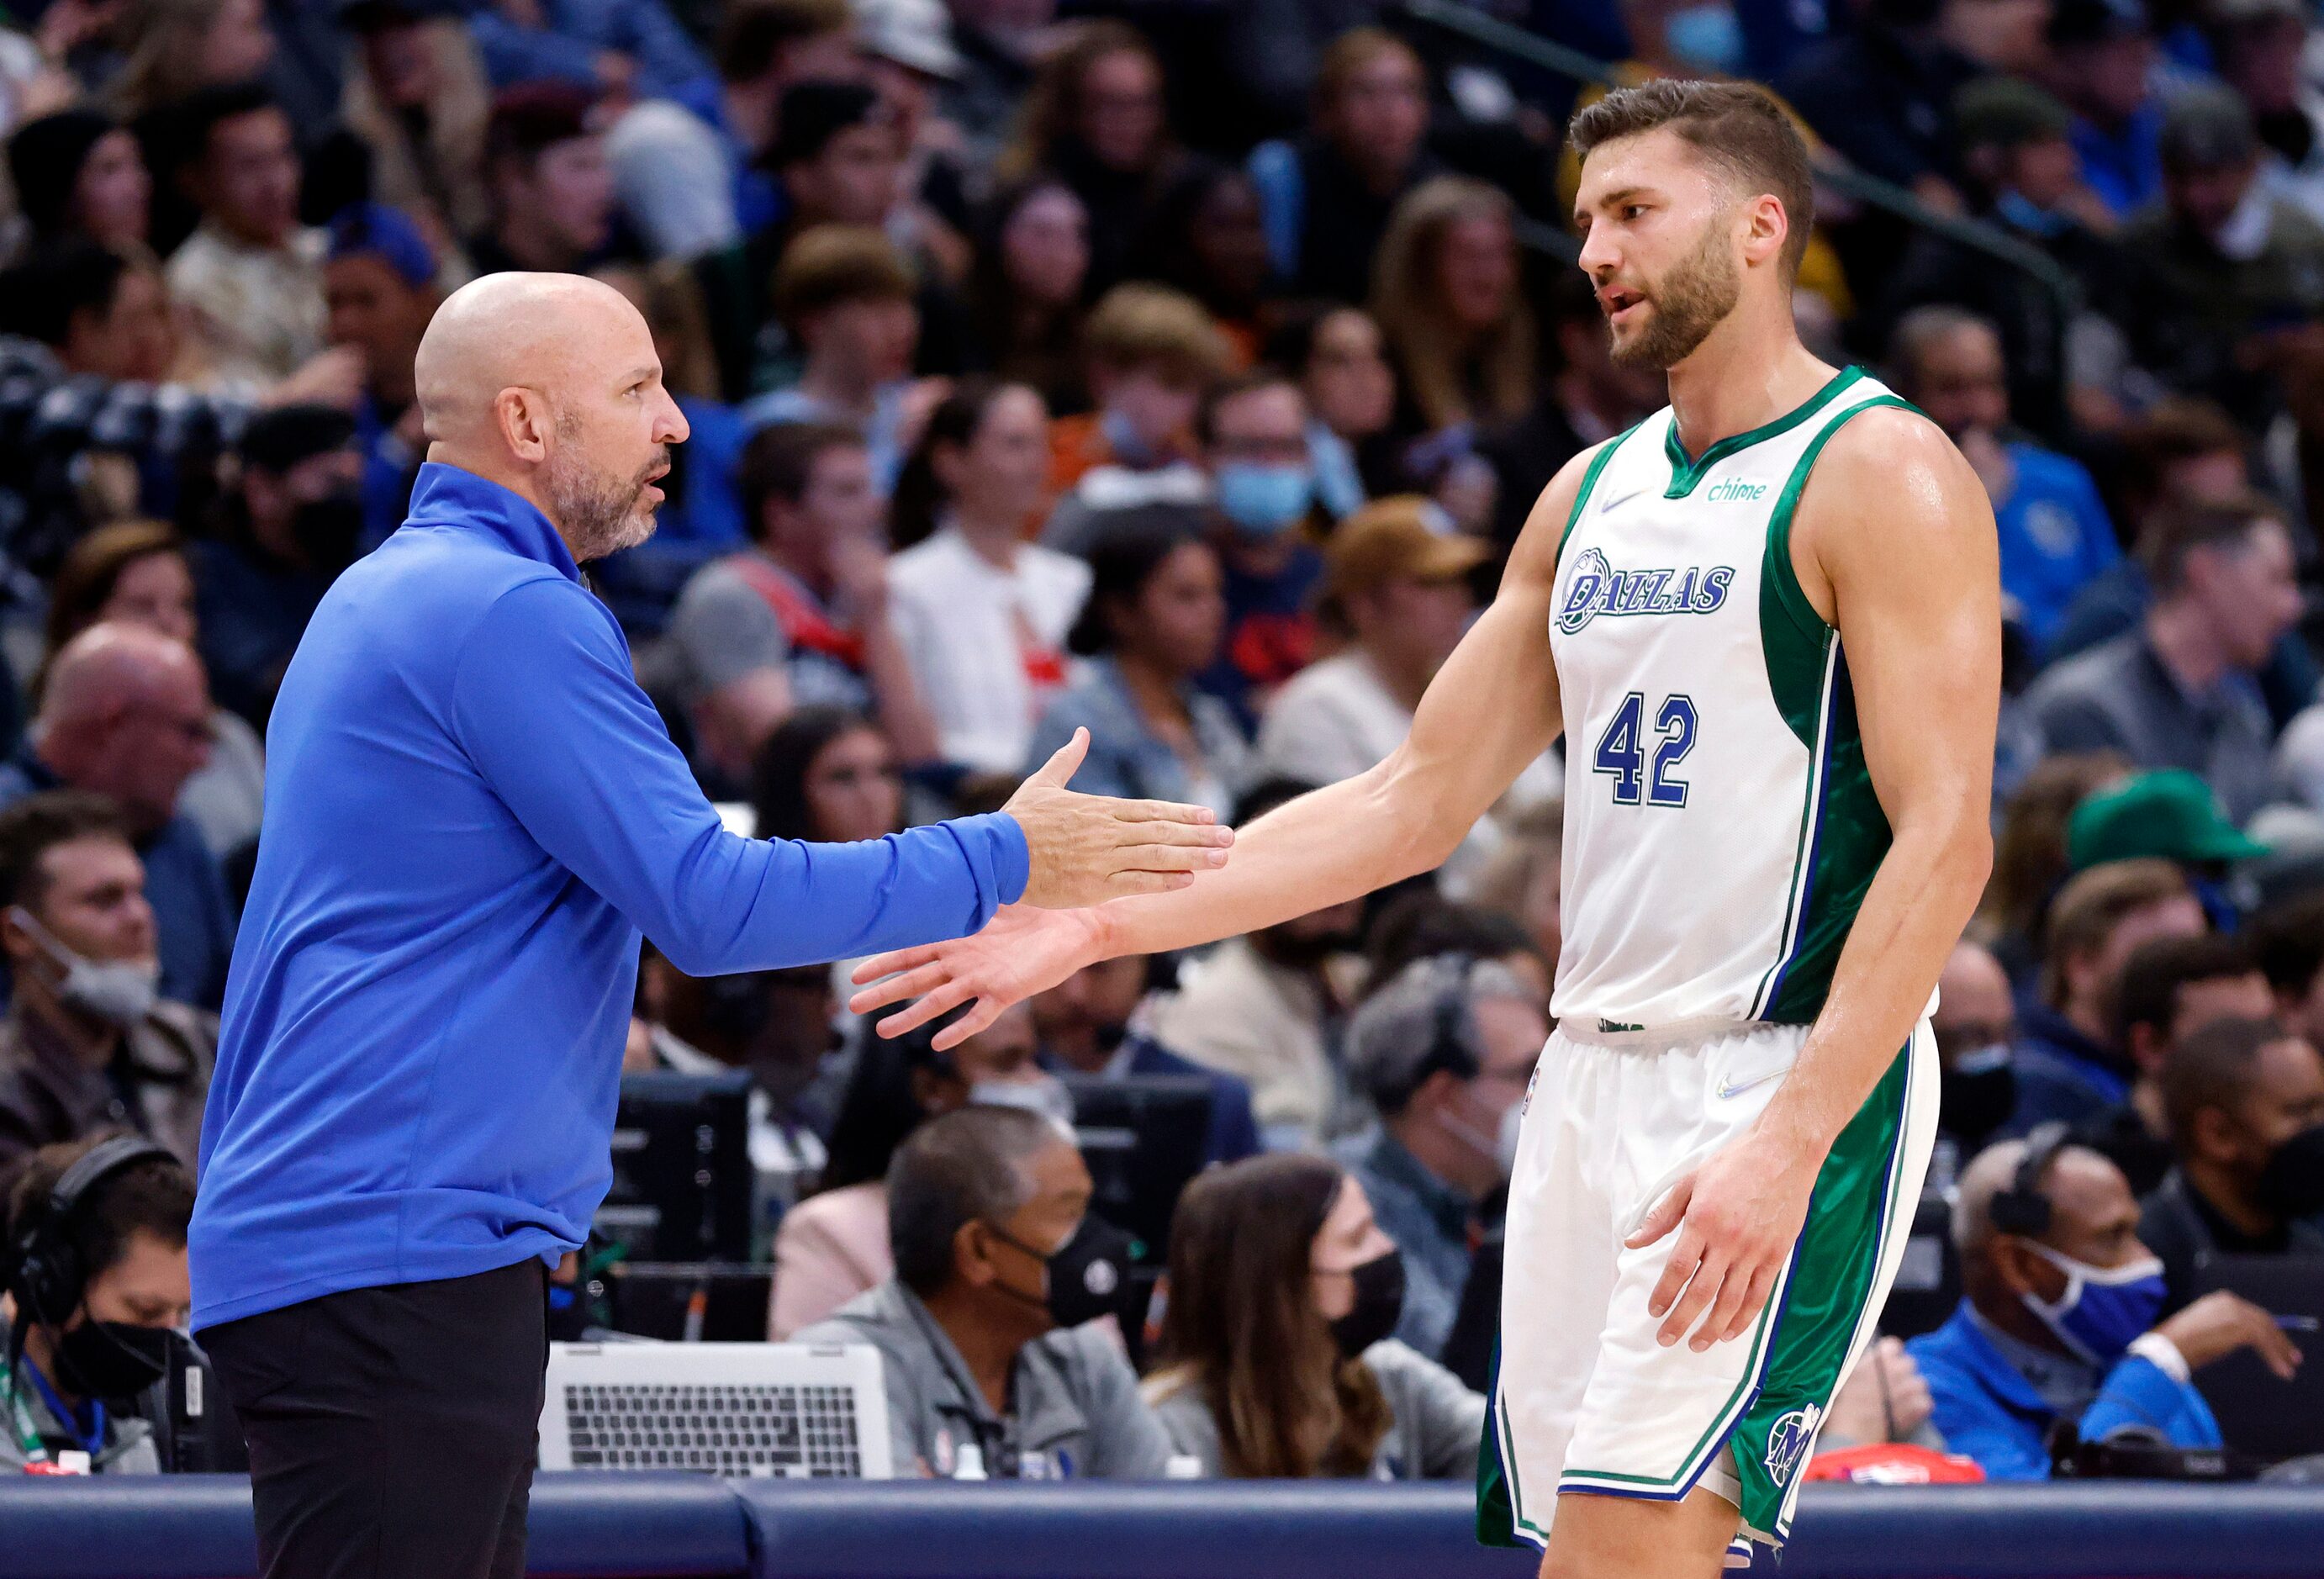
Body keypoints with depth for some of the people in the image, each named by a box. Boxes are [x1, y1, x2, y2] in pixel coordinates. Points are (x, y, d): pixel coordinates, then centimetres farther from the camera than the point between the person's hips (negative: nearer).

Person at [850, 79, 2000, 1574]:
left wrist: (1792, 1139, -26)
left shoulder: (1880, 475, -8)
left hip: (1791, 1085, -8)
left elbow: (1945, 836, -16)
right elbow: (1417, 798, 18)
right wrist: (1098, 924, 10)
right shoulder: (1595, 495, 16)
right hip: (1595, 1077, 8)